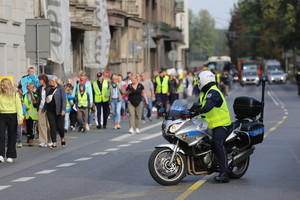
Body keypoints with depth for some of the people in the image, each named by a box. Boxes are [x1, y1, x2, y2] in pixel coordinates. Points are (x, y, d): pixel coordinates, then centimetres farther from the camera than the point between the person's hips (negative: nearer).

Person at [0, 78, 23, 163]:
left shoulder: (15, 94, 1)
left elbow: (19, 107, -2)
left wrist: (20, 118, -11)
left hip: (12, 116, -1)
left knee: (12, 136, 5)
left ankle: (10, 156, 13)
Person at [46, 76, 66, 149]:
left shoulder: (60, 88, -6)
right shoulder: (49, 89, 10)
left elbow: (64, 99, -10)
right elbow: (47, 99, 16)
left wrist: (63, 109, -17)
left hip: (58, 110, -4)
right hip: (50, 110, 4)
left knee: (59, 126, 1)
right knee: (52, 126, -1)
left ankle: (62, 138, 31)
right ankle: (54, 143, 0)